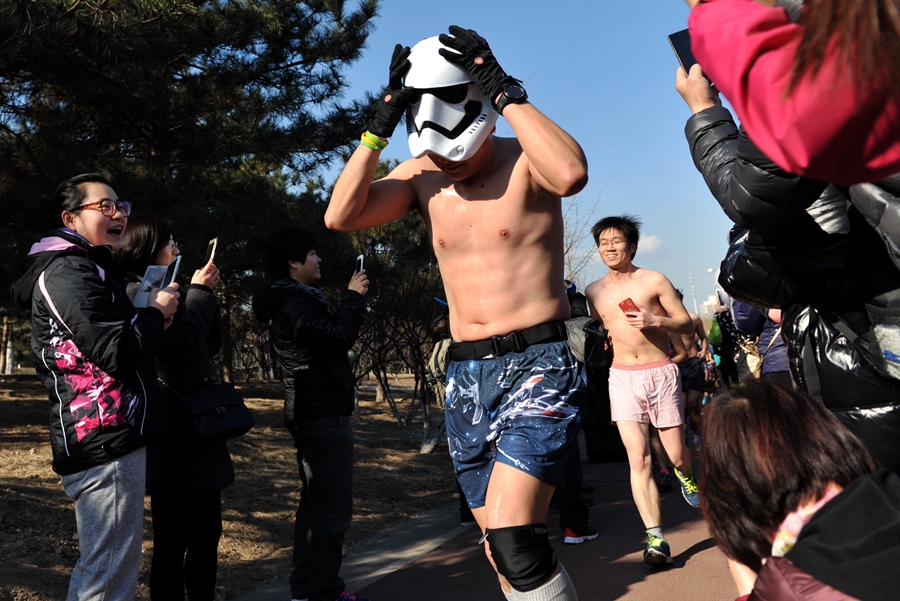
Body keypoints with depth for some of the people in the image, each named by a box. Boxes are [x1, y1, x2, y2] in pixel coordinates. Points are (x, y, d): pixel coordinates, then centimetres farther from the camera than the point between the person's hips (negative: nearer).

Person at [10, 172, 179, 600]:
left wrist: (149, 319, 10)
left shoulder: (87, 268, 21)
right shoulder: (67, 269, -12)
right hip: (106, 441, -11)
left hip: (106, 438, 11)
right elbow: (115, 351, -21)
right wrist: (156, 313, -6)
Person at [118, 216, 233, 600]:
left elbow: (212, 344, 16)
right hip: (172, 435, -9)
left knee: (207, 530, 15)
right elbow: (183, 349, -21)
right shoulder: (136, 293, -10)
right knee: (173, 540, -1)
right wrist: (198, 293, -10)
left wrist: (206, 293, 6)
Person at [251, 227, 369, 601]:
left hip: (310, 415, 12)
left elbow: (328, 339, 18)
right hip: (325, 415, -12)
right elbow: (341, 337, -23)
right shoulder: (295, 305, -15)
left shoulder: (293, 301, 19)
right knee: (332, 507, -8)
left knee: (315, 504, 17)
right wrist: (353, 297, -10)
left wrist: (352, 299, 10)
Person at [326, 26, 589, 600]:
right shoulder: (423, 175, 8)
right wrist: (381, 124, -6)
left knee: (512, 537, -19)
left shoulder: (523, 160, -6)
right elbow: (341, 216, -3)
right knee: (502, 549, 13)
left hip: (539, 365, -6)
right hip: (467, 375, 6)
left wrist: (505, 92, -20)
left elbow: (571, 173, -30)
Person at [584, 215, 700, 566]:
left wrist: (655, 320, -17)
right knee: (638, 459, -9)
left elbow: (687, 324, 0)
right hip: (622, 377, 2)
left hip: (660, 373, -1)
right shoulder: (594, 292, 8)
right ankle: (656, 538, -6)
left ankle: (685, 476, 44)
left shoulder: (654, 281, -1)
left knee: (676, 455, 6)